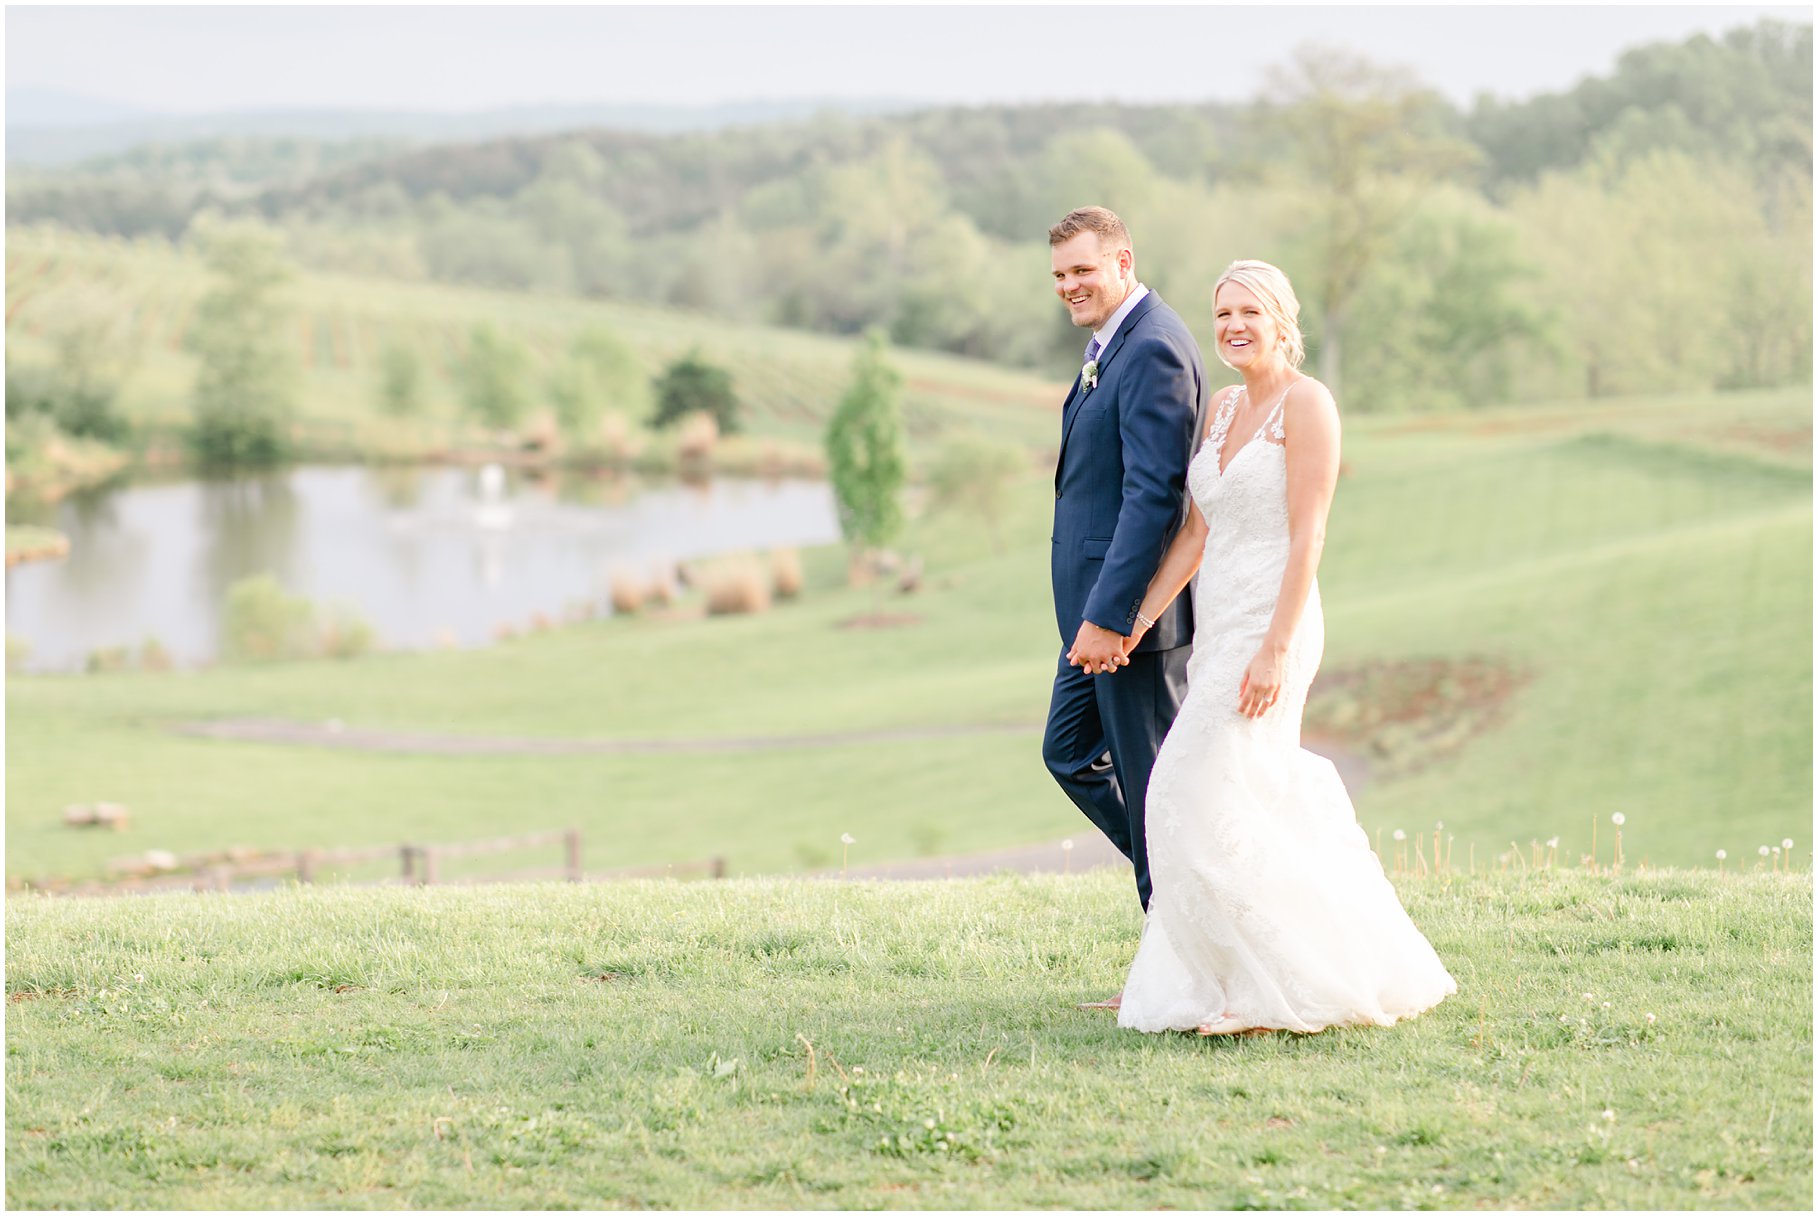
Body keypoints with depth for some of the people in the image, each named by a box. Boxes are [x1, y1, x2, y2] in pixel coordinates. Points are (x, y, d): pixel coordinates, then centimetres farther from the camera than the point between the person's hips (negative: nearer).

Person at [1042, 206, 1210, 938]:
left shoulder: (1153, 352, -19)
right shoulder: (1114, 344, 13)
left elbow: (1153, 493, -25)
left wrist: (1108, 616, -27)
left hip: (1137, 603, -10)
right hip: (1099, 605, 10)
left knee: (1151, 779, -1)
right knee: (1070, 753, 16)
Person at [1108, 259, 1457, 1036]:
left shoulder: (1305, 403, -10)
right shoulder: (1224, 409, 14)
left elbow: (1307, 536, -15)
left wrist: (1275, 649, -21)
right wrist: (1139, 621, 10)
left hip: (1271, 627, -8)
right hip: (1220, 631, 8)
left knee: (1204, 802, -11)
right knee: (1267, 810, 10)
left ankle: (1277, 991, -3)